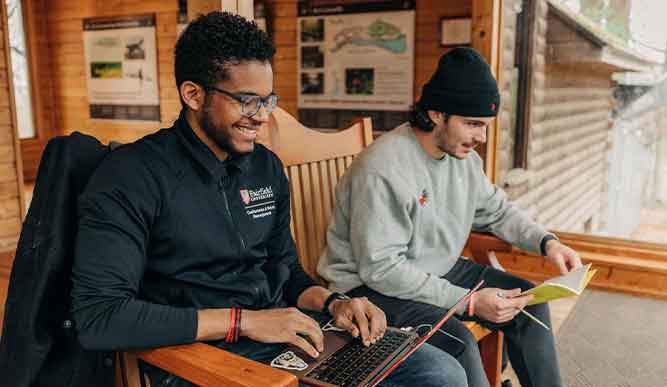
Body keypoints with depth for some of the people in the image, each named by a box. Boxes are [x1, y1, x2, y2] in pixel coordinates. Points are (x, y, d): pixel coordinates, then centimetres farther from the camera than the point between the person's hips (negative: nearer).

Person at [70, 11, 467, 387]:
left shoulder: (267, 167, 8)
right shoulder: (132, 176, -13)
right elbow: (97, 316, -19)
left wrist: (333, 303, -6)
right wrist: (243, 320, -21)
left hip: (288, 334, 7)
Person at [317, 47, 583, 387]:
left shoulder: (464, 157, -1)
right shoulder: (382, 169, -27)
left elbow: (497, 212, 14)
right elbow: (381, 269, -28)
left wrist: (546, 242, -4)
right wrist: (468, 301, -27)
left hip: (439, 271, 8)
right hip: (374, 286, -8)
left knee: (529, 303, 3)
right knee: (457, 342, -29)